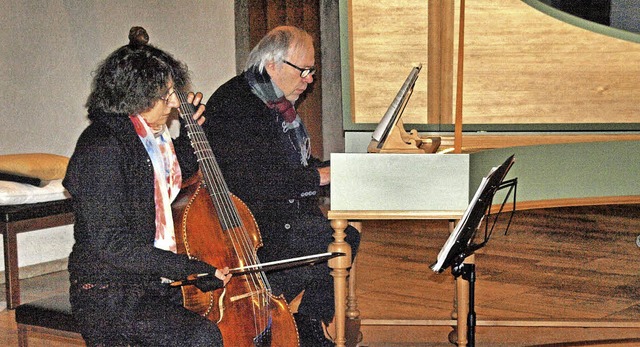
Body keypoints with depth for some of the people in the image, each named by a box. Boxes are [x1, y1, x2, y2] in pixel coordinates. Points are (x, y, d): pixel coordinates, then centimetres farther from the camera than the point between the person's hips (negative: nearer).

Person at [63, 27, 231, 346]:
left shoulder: (153, 137, 8)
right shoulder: (101, 148, -19)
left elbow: (174, 184, 31)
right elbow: (112, 246, -23)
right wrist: (193, 270, -24)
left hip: (159, 283, 9)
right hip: (110, 295, -9)